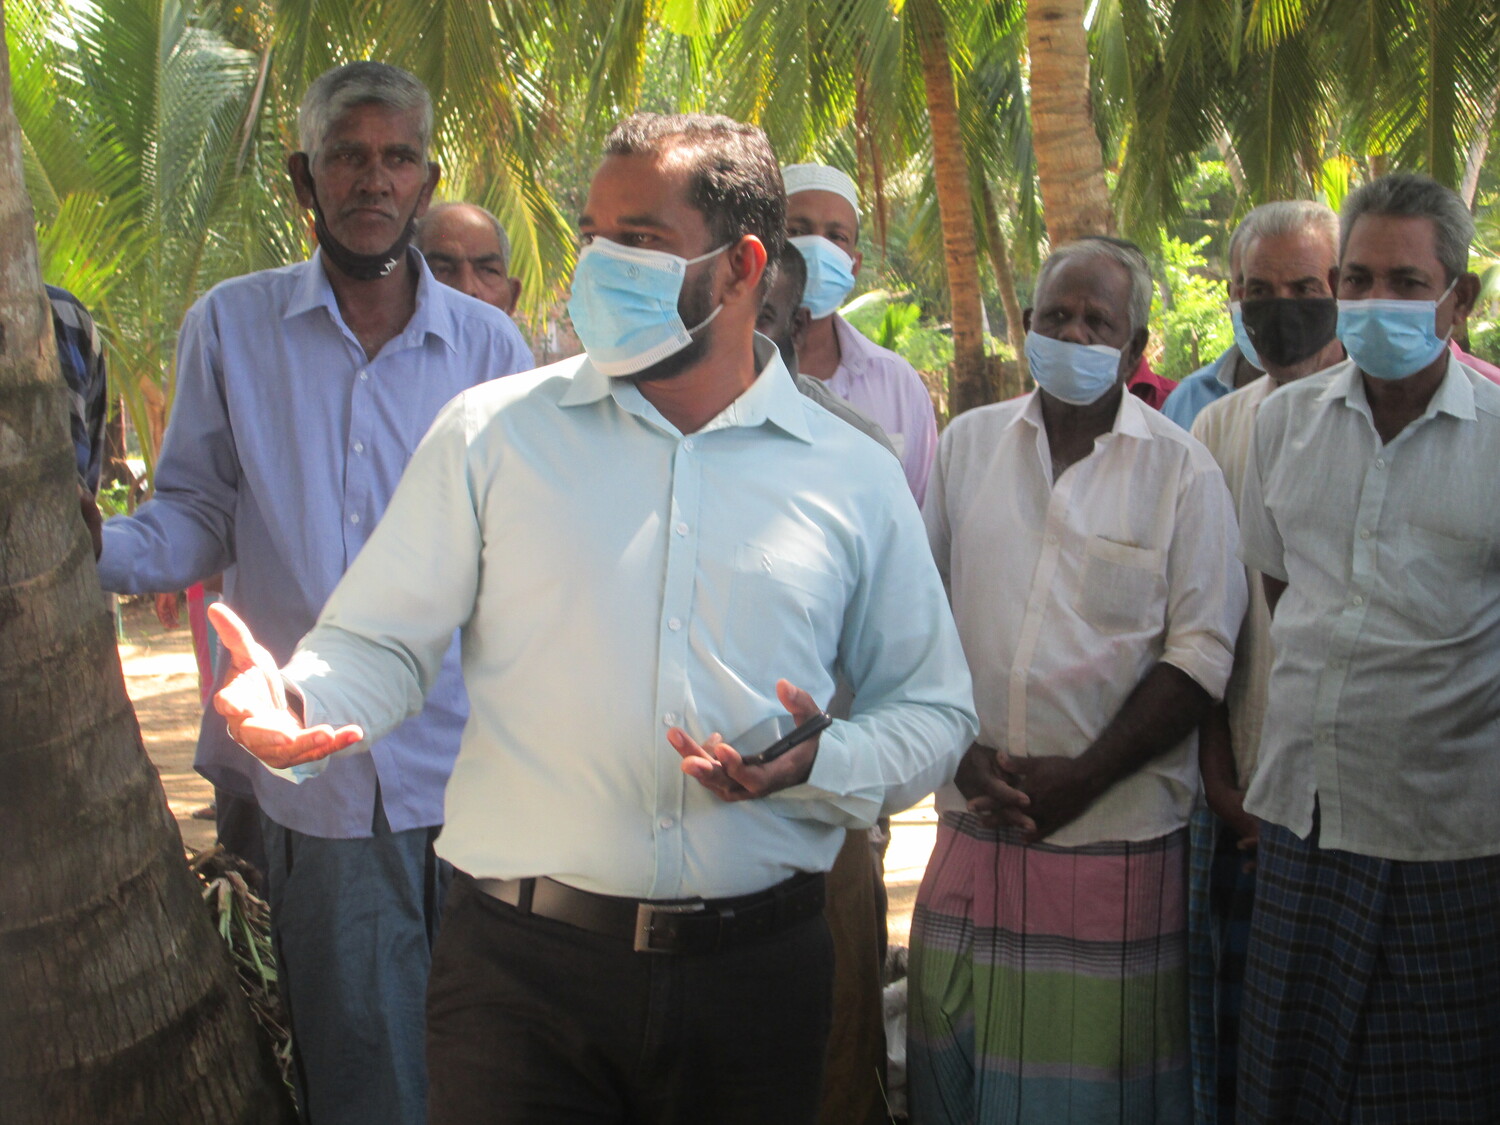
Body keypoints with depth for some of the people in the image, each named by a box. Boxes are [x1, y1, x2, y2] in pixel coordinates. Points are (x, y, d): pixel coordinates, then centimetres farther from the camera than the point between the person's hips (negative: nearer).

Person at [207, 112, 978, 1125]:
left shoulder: (855, 479, 6)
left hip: (760, 967, 1)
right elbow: (381, 642, 4)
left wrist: (821, 765, -11)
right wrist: (298, 704, -18)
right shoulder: (492, 433, 4)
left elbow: (934, 711, 9)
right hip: (522, 965, -1)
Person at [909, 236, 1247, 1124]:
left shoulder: (1183, 472, 0)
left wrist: (1081, 779, -13)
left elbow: (1199, 656, -5)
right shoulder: (968, 444, 9)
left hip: (1118, 837, -3)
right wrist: (964, 751, -5)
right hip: (974, 820, 3)